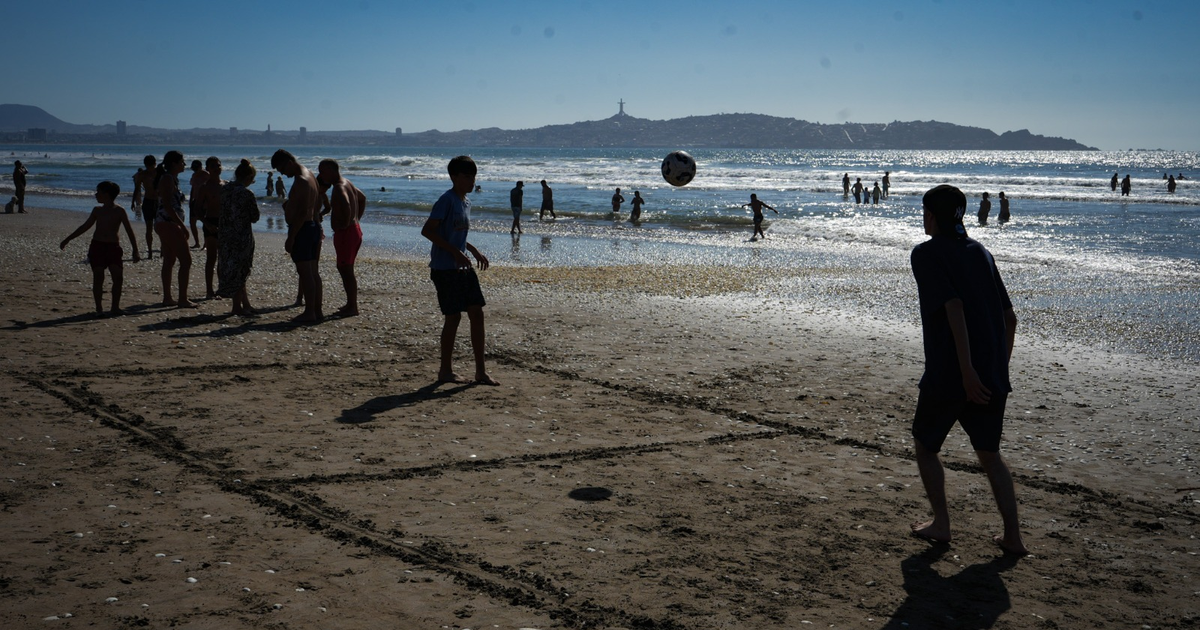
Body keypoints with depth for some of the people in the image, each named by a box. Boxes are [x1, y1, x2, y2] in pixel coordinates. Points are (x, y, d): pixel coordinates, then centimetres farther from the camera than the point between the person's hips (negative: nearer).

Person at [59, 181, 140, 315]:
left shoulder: (119, 211, -4)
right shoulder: (97, 210, 8)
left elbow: (129, 231, -5)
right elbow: (85, 227, 19)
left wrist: (135, 251, -11)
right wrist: (68, 239, 20)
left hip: (113, 247, -3)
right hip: (97, 246, 3)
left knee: (118, 277, -9)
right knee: (98, 277, -1)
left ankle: (115, 307, 0)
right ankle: (99, 308, 4)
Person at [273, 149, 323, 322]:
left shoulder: (301, 181, -18)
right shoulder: (309, 176, 14)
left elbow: (302, 213, -24)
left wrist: (290, 238, -22)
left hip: (302, 230, -10)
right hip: (313, 227, 10)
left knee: (305, 273, -6)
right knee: (313, 272, 12)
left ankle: (310, 312, -3)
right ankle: (317, 310, 16)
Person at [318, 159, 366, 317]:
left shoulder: (339, 188, -18)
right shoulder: (346, 183, 15)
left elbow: (346, 204, -40)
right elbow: (362, 198, 31)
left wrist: (345, 224, -27)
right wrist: (356, 219, 25)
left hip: (346, 233, -11)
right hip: (354, 229, 11)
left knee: (346, 270, -4)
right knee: (343, 268, 18)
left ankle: (352, 307, -1)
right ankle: (351, 304, 24)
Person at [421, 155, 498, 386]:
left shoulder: (466, 202, 15)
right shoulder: (447, 200, -13)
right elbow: (427, 230, -19)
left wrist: (474, 251, 17)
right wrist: (456, 253, -22)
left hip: (463, 267, 9)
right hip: (445, 269, -9)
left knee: (477, 313, 5)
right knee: (454, 316, -5)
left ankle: (480, 371, 10)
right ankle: (445, 370, 9)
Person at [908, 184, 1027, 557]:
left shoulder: (926, 254, -7)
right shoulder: (980, 253, 13)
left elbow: (953, 307, -21)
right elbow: (1010, 317, 13)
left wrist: (967, 371, -23)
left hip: (947, 376, -6)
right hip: (992, 377, 6)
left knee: (925, 446, 16)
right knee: (989, 454, 16)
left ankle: (941, 524, 18)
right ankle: (1013, 536, 12)